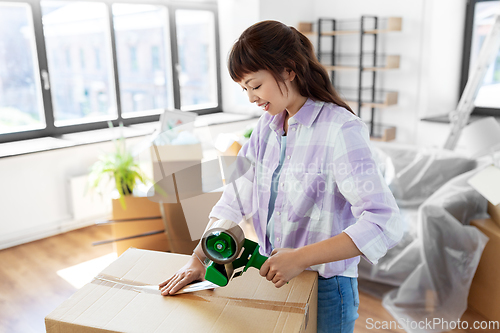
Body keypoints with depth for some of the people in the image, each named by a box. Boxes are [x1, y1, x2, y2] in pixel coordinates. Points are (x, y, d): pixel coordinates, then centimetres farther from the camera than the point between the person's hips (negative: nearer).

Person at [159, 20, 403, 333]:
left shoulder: (340, 130, -22)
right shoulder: (268, 125, 2)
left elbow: (385, 224, -30)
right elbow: (236, 198, 1)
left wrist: (299, 258, -31)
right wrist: (198, 257, -9)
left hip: (324, 289, -6)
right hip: (274, 275, 6)